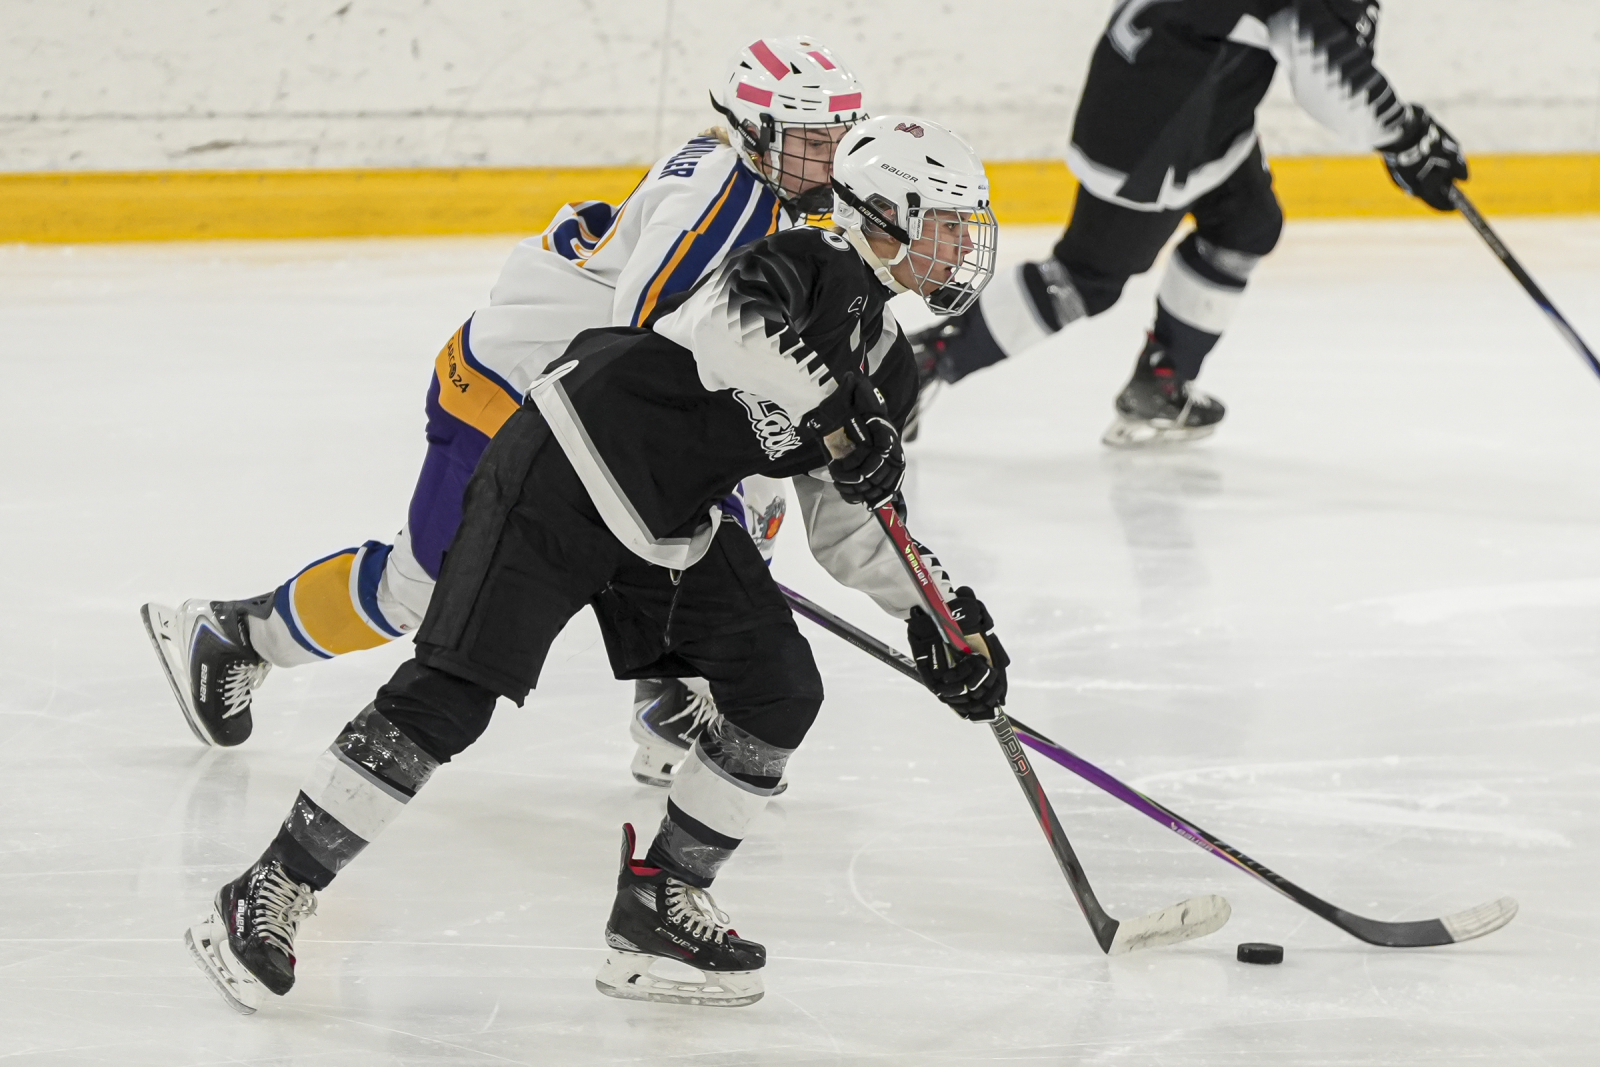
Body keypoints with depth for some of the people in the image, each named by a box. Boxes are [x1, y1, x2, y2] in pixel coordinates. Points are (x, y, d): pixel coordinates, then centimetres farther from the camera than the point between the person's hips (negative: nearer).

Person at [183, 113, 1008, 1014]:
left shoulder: (887, 370, 12)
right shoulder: (816, 267, -14)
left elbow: (851, 524, 19)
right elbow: (728, 318, -37)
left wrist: (941, 615, 9)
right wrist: (835, 413, -35)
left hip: (672, 530, 9)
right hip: (565, 475, -9)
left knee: (783, 692, 1)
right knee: (450, 696, -14)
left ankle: (658, 906, 12)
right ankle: (269, 897, -8)